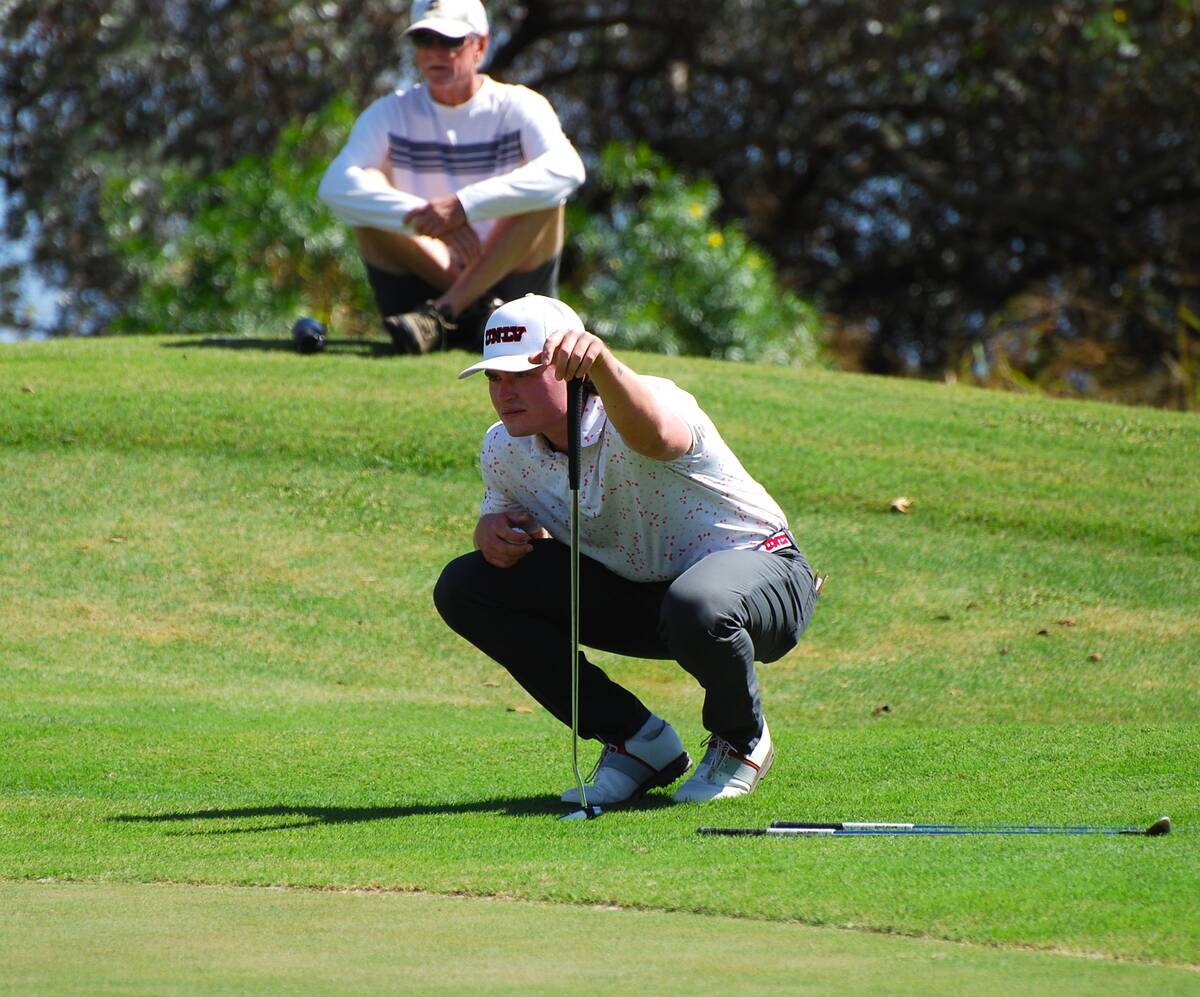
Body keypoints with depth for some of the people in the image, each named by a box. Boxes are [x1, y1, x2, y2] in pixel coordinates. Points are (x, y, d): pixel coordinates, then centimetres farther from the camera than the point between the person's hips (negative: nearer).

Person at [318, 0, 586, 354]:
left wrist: (464, 205, -34)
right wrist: (425, 217, -31)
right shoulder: (391, 113, 3)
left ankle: (439, 314, -32)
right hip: (419, 287, 1)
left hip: (512, 276, -1)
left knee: (543, 188, -24)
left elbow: (568, 169, -24)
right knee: (368, 190, -19)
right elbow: (335, 185, -16)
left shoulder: (518, 106, -2)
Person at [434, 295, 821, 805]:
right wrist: (493, 528, -14)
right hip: (631, 591, 7)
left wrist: (602, 363, -76)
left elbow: (656, 435, -55)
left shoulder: (627, 416, -28)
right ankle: (638, 743, 0)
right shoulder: (505, 449, -7)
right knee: (463, 588, -7)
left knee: (695, 607, -45)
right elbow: (506, 516, 13)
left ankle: (741, 742, -6)